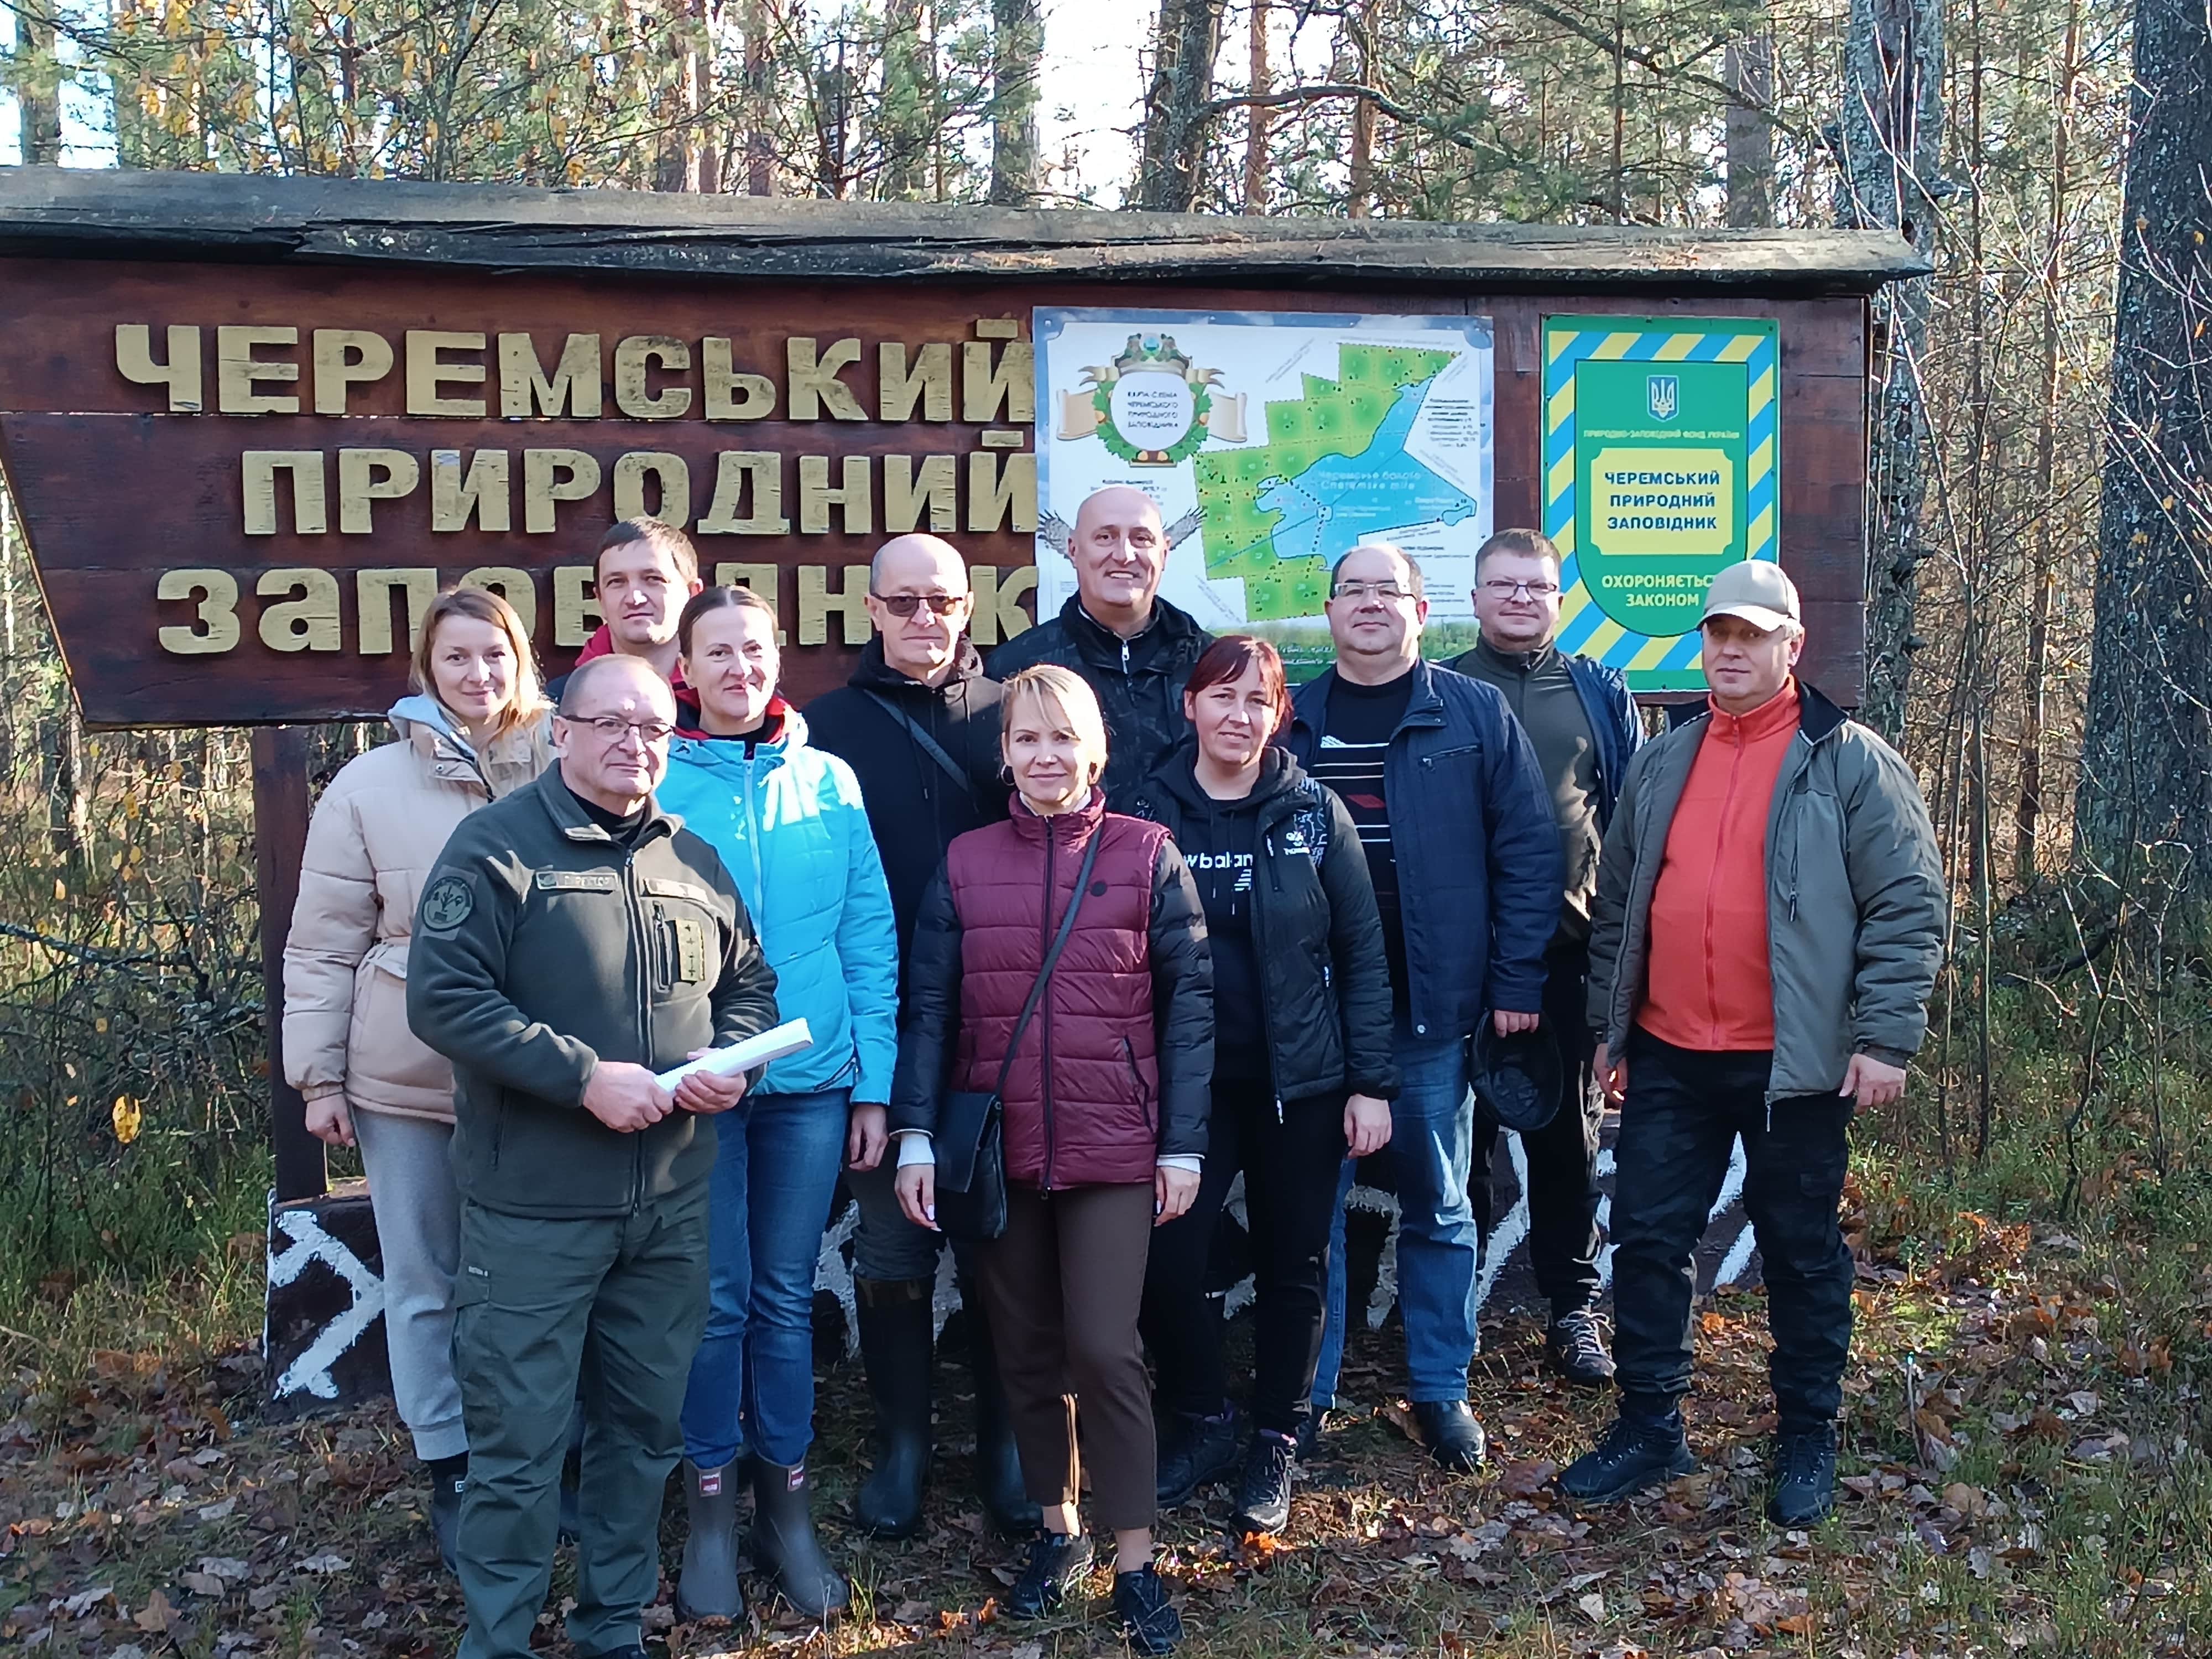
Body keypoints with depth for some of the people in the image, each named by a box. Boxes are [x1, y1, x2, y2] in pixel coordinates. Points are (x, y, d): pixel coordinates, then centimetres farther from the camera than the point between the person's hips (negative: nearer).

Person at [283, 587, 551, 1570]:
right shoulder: (369, 787, -2)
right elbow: (323, 947, 1)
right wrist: (319, 1077, -1)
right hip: (408, 1080, 0)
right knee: (424, 1283, 10)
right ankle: (450, 1470, 26)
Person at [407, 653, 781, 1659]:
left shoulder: (694, 861, 10)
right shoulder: (497, 845, -9)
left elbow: (749, 983, 19)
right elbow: (442, 996, -17)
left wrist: (731, 1059, -3)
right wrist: (585, 1075, -21)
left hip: (672, 1201, 6)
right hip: (536, 1207, -5)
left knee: (645, 1426, 16)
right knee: (519, 1440, 2)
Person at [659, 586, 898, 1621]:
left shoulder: (828, 783, 3)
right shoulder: (660, 784, -2)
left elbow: (870, 939, 4)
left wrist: (875, 1085, 0)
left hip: (812, 1080, 2)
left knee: (787, 1295, 10)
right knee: (718, 1295, 4)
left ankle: (786, 1506, 24)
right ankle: (712, 1513, 20)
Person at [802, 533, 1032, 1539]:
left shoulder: (1011, 714, 6)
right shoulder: (828, 727, 3)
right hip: (878, 1033, 0)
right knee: (892, 1252, 8)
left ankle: (1004, 1444, 25)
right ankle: (902, 1444, 25)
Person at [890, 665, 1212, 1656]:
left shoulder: (1148, 856, -2)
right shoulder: (966, 863, 4)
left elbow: (1188, 1003, -2)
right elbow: (929, 1004, 4)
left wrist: (1184, 1144, -5)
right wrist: (916, 1136, -3)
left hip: (1113, 1146, -2)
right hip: (997, 1145, 3)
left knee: (1104, 1349, -4)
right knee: (1025, 1347, 12)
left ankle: (1135, 1562, 10)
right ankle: (1057, 1529, 31)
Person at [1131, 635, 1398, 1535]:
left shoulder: (1316, 815, -1)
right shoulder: (1151, 814, -1)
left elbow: (1362, 954, 0)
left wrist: (1371, 1083, -4)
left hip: (1301, 1082, 0)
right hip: (1186, 1082, 0)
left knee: (1293, 1265, 10)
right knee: (1167, 1260, -5)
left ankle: (1276, 1442, 29)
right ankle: (1196, 1416, 22)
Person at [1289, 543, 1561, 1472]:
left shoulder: (1477, 717, 0)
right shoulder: (1289, 722, 6)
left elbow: (1528, 853, -2)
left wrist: (1516, 983, -6)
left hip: (1433, 1008, -1)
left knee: (1438, 1205, 10)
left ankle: (1441, 1389, 25)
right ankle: (1305, 1391, 21)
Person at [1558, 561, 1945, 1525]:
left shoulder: (1851, 764, -5)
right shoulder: (1659, 765, 10)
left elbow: (1908, 905, -8)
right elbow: (1617, 905, 15)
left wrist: (1886, 1037, -14)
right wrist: (1608, 1026, 14)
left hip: (1794, 1064, -4)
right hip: (1669, 1057, 4)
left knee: (1801, 1253, 9)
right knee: (1647, 1238, 7)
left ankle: (1807, 1439, 26)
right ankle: (1650, 1428, 22)